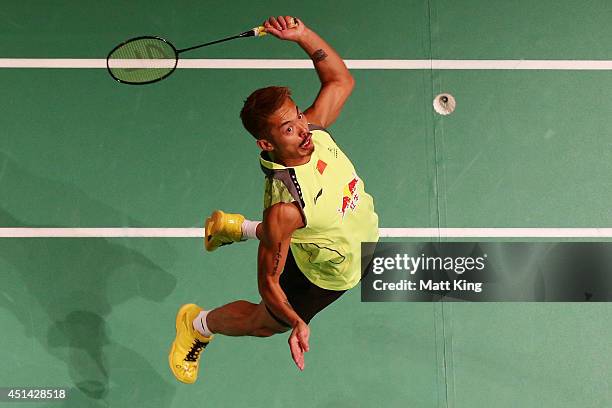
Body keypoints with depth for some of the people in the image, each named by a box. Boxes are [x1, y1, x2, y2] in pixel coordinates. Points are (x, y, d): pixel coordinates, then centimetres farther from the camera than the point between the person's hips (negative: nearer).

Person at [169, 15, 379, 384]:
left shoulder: (314, 128, -27)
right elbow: (269, 281, -32)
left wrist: (304, 34, -25)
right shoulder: (285, 208, -45)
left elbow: (341, 80, -9)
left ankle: (233, 226, 59)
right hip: (328, 275, -5)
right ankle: (197, 325, 50)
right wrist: (297, 323, -45)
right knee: (264, 323, 22)